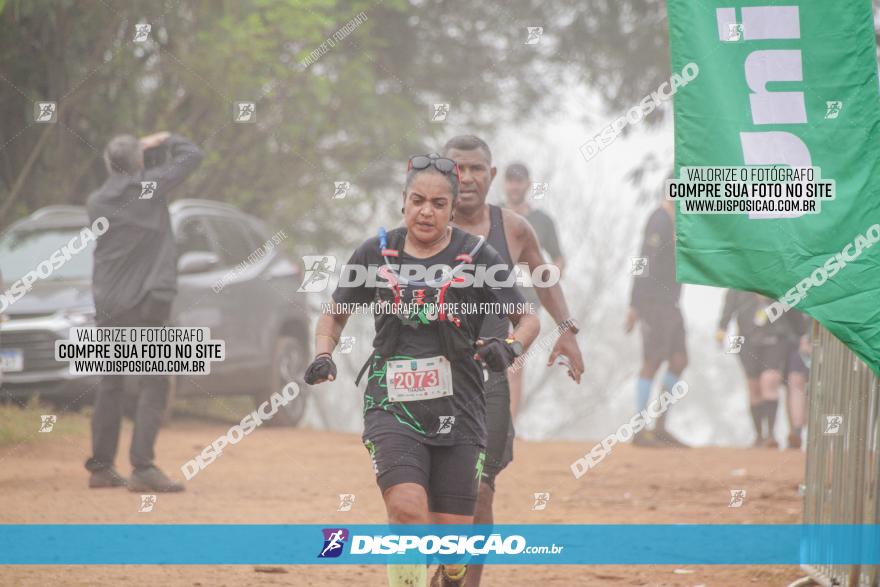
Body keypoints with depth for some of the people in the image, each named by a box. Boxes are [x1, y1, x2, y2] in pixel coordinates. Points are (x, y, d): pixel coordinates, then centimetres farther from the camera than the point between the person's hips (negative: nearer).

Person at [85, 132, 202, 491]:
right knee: (153, 386, -7)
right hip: (147, 301, -5)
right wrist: (164, 141, 18)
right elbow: (191, 155, 4)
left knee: (110, 386, 15)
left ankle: (101, 467, 19)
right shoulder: (150, 186, -6)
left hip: (108, 306, 5)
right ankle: (142, 467, -18)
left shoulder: (96, 203, 4)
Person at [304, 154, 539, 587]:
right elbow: (335, 315, 16)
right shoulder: (376, 253, 5)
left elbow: (527, 319, 2)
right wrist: (323, 355, -4)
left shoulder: (477, 255, 1)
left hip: (458, 413, 0)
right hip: (392, 408, 0)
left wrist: (510, 347, -21)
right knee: (407, 510, -24)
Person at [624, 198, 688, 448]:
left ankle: (660, 428, 11)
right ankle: (640, 431, -6)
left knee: (679, 361, 6)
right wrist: (635, 306, -24)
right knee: (653, 362, -9)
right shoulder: (660, 221, -13)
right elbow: (644, 264, -19)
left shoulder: (676, 221, 17)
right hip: (655, 302, -10)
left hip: (670, 303, 10)